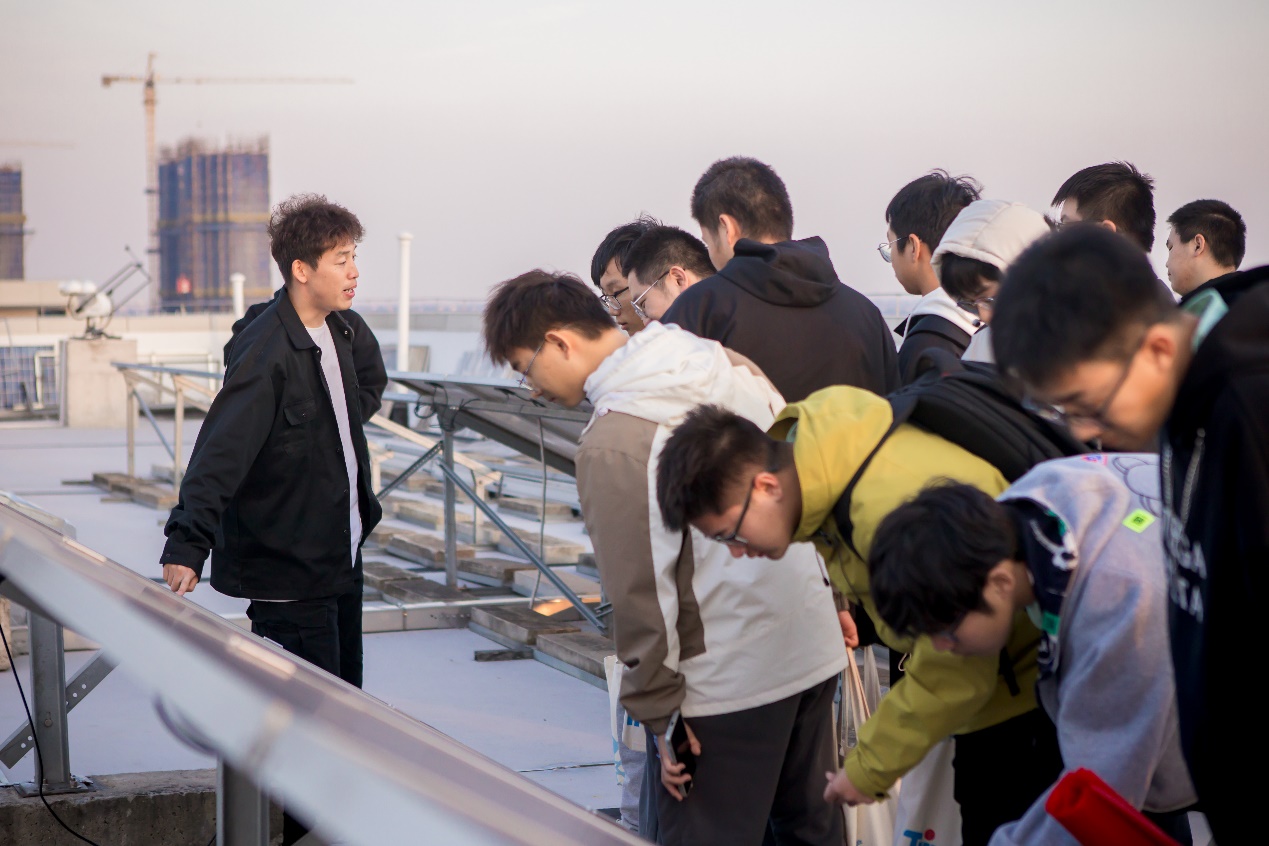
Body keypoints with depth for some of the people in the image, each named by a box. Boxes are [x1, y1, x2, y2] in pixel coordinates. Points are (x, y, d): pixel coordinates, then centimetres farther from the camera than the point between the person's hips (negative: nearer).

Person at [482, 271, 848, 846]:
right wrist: (837, 596, 18)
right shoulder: (727, 364, 6)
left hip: (727, 683, -8)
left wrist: (658, 711, -9)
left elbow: (641, 594, -18)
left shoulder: (613, 442, -17)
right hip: (816, 648, 8)